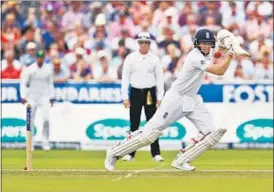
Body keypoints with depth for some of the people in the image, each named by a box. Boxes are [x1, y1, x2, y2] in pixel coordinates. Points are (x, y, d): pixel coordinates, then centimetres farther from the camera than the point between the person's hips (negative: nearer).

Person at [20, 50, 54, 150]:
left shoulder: (48, 69, 4)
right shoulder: (30, 69, -4)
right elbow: (23, 83, -4)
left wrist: (51, 96, 11)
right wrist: (23, 96, -13)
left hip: (44, 97, 1)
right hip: (32, 98, -1)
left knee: (46, 119, -13)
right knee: (30, 121, 1)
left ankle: (45, 142, -6)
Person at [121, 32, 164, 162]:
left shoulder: (154, 59, 1)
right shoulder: (131, 58, -1)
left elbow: (159, 79, 3)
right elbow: (125, 78, 0)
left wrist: (160, 97, -1)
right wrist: (125, 97, -5)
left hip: (150, 93, 0)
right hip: (135, 92, 0)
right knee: (134, 124, 3)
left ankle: (156, 153, 4)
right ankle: (130, 153, 8)